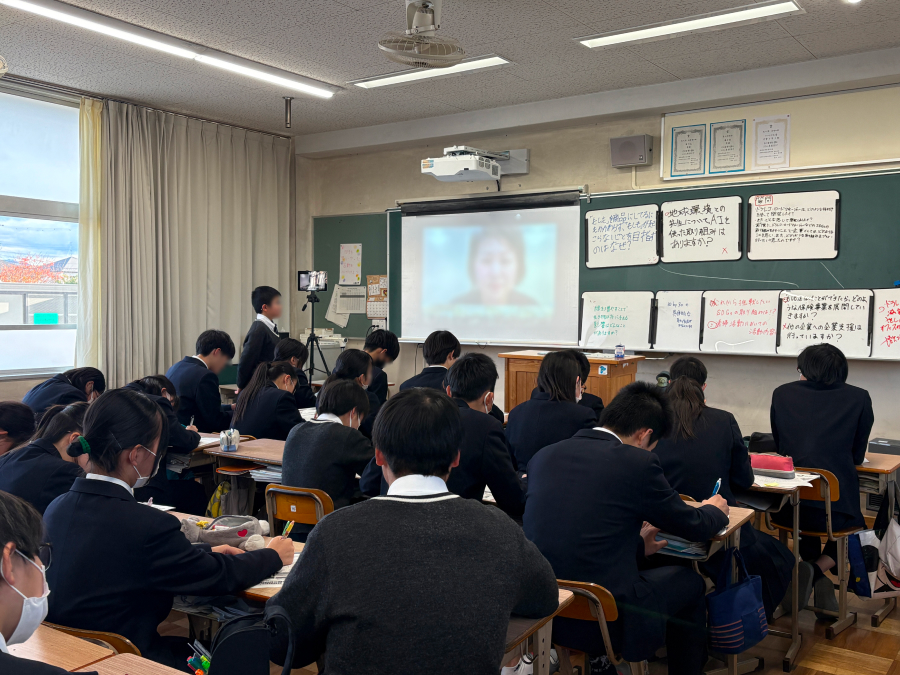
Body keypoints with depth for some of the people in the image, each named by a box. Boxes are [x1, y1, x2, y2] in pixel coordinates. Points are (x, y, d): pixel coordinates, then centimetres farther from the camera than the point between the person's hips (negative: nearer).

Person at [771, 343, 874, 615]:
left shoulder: (782, 394, 6)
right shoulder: (859, 398, 3)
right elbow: (857, 456, 10)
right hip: (836, 510, -3)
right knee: (855, 523, 32)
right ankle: (817, 570, 5)